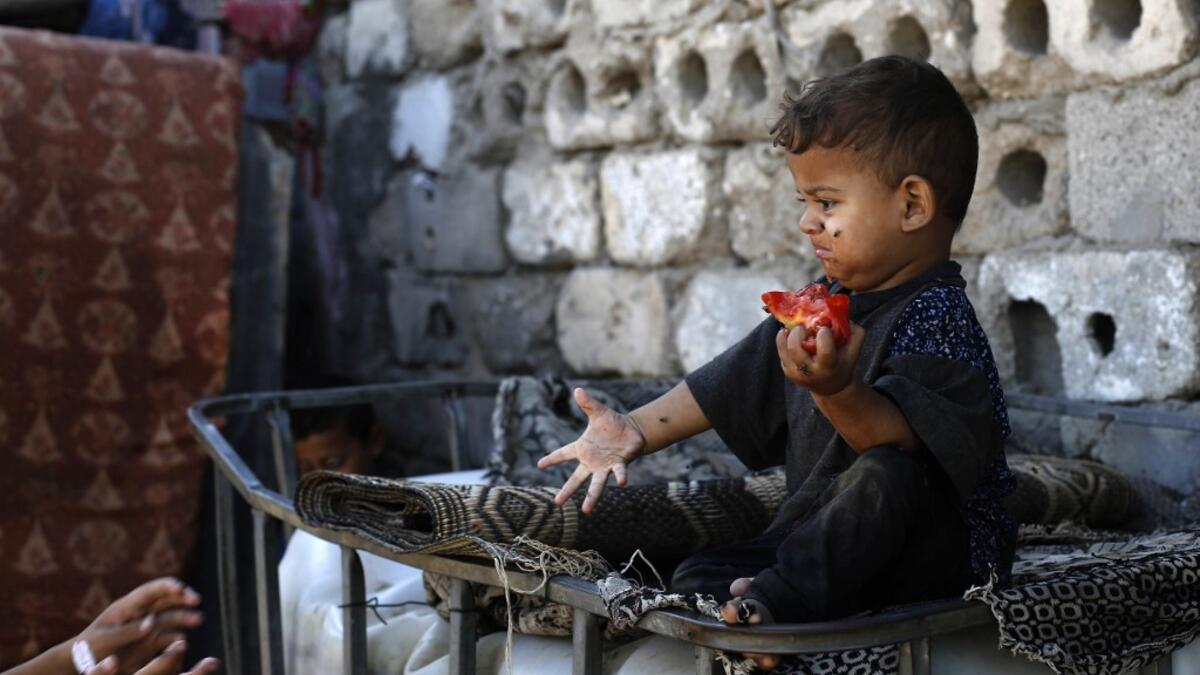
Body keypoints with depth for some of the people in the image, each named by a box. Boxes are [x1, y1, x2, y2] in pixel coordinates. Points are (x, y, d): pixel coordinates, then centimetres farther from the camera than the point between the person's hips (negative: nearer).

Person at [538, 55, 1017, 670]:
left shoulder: (935, 319, -18)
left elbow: (899, 441, -32)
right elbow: (731, 383, 16)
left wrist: (837, 393, -50)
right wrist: (635, 431, 12)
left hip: (942, 546, -8)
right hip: (821, 534, 8)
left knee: (884, 475, -39)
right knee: (697, 576, -4)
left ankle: (785, 594, -34)